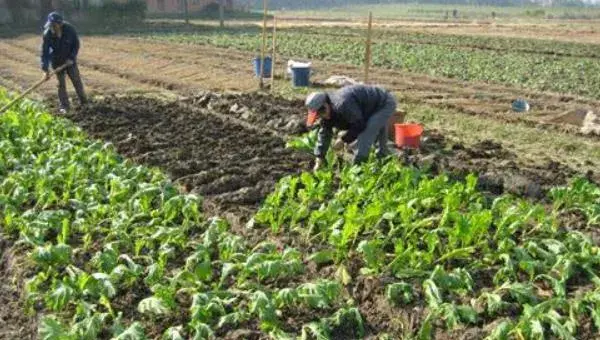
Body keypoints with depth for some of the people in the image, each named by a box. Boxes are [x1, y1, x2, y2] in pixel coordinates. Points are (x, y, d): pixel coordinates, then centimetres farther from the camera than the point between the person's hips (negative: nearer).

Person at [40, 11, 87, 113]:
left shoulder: (69, 29, -21)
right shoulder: (47, 34, -22)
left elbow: (76, 44, -8)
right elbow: (44, 51, -20)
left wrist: (71, 58, -17)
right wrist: (45, 69, -25)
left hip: (70, 60, 0)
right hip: (57, 61, 0)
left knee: (77, 81, 4)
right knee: (61, 84, 2)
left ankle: (84, 102, 17)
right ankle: (64, 106, 10)